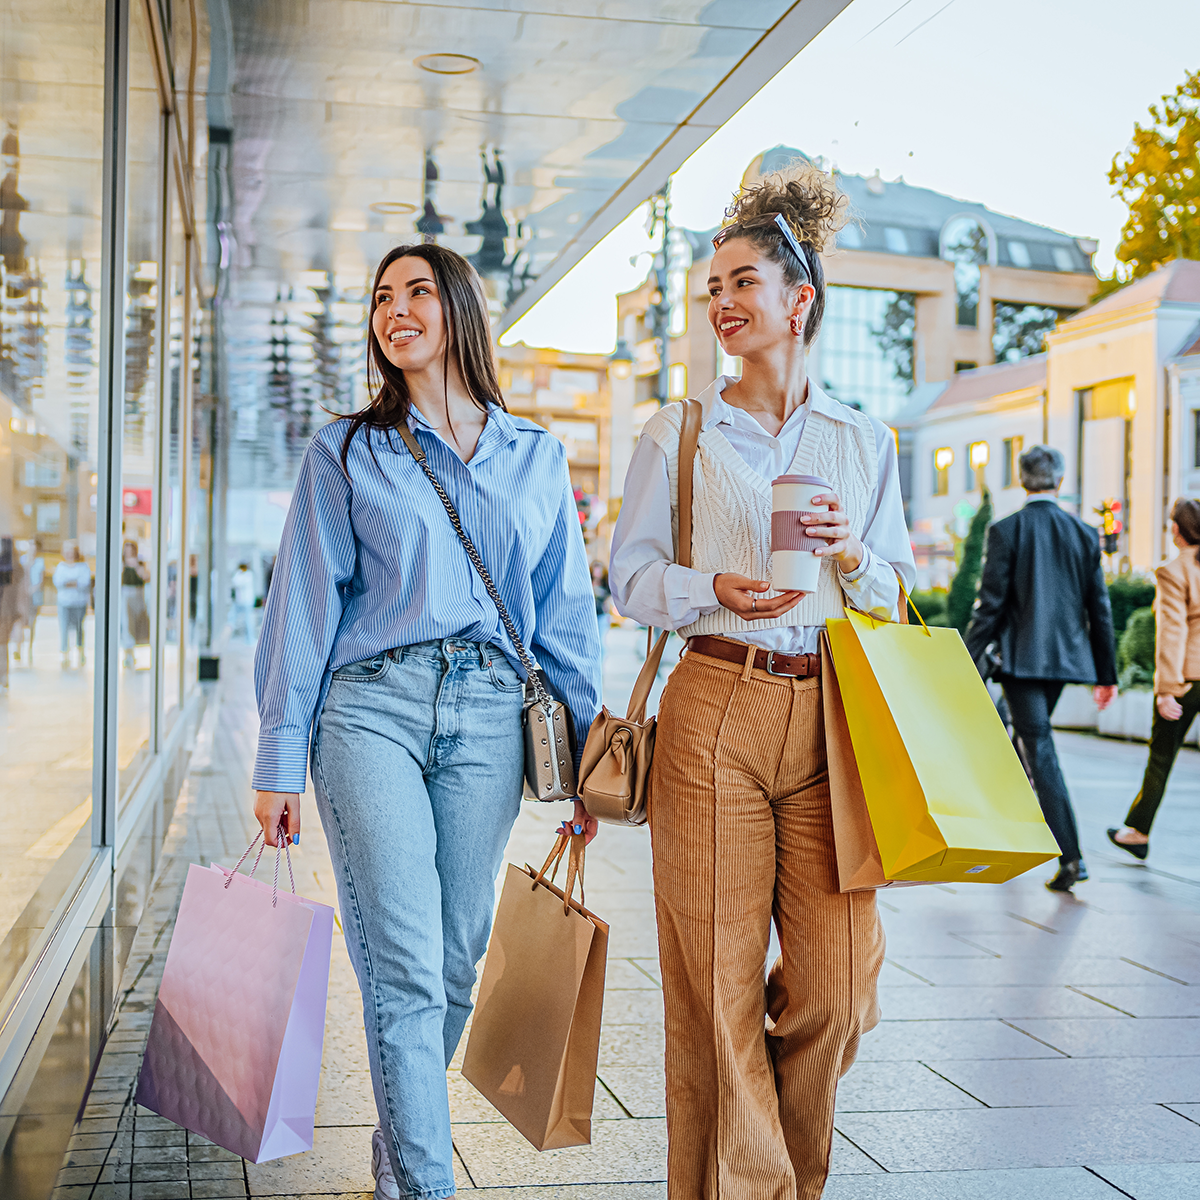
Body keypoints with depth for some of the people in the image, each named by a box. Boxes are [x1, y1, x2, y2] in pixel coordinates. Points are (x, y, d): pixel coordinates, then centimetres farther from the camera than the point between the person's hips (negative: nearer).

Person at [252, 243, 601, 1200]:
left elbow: (566, 612, 13)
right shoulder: (345, 454, 8)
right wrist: (280, 761, 0)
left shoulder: (536, 457, 14)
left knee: (457, 960, 7)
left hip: (489, 718, 2)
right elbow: (305, 608, 5)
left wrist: (588, 755, 9)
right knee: (406, 968, -9)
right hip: (373, 708, -2)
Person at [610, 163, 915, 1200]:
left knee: (836, 981, 1)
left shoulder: (864, 442, 13)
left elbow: (894, 596, 16)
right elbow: (631, 576, 6)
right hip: (716, 711, -2)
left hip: (829, 719, 2)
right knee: (718, 980, -2)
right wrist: (715, 590, -13)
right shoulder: (679, 434, 7)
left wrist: (854, 560, -6)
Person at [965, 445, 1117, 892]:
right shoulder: (1084, 534, 4)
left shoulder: (1006, 531, -8)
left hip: (1022, 657, -5)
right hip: (1065, 656, 5)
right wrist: (1106, 673, 13)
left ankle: (1070, 857, -11)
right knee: (1027, 741, 22)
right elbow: (1099, 608, 6)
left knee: (1040, 751, -5)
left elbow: (989, 604, -10)